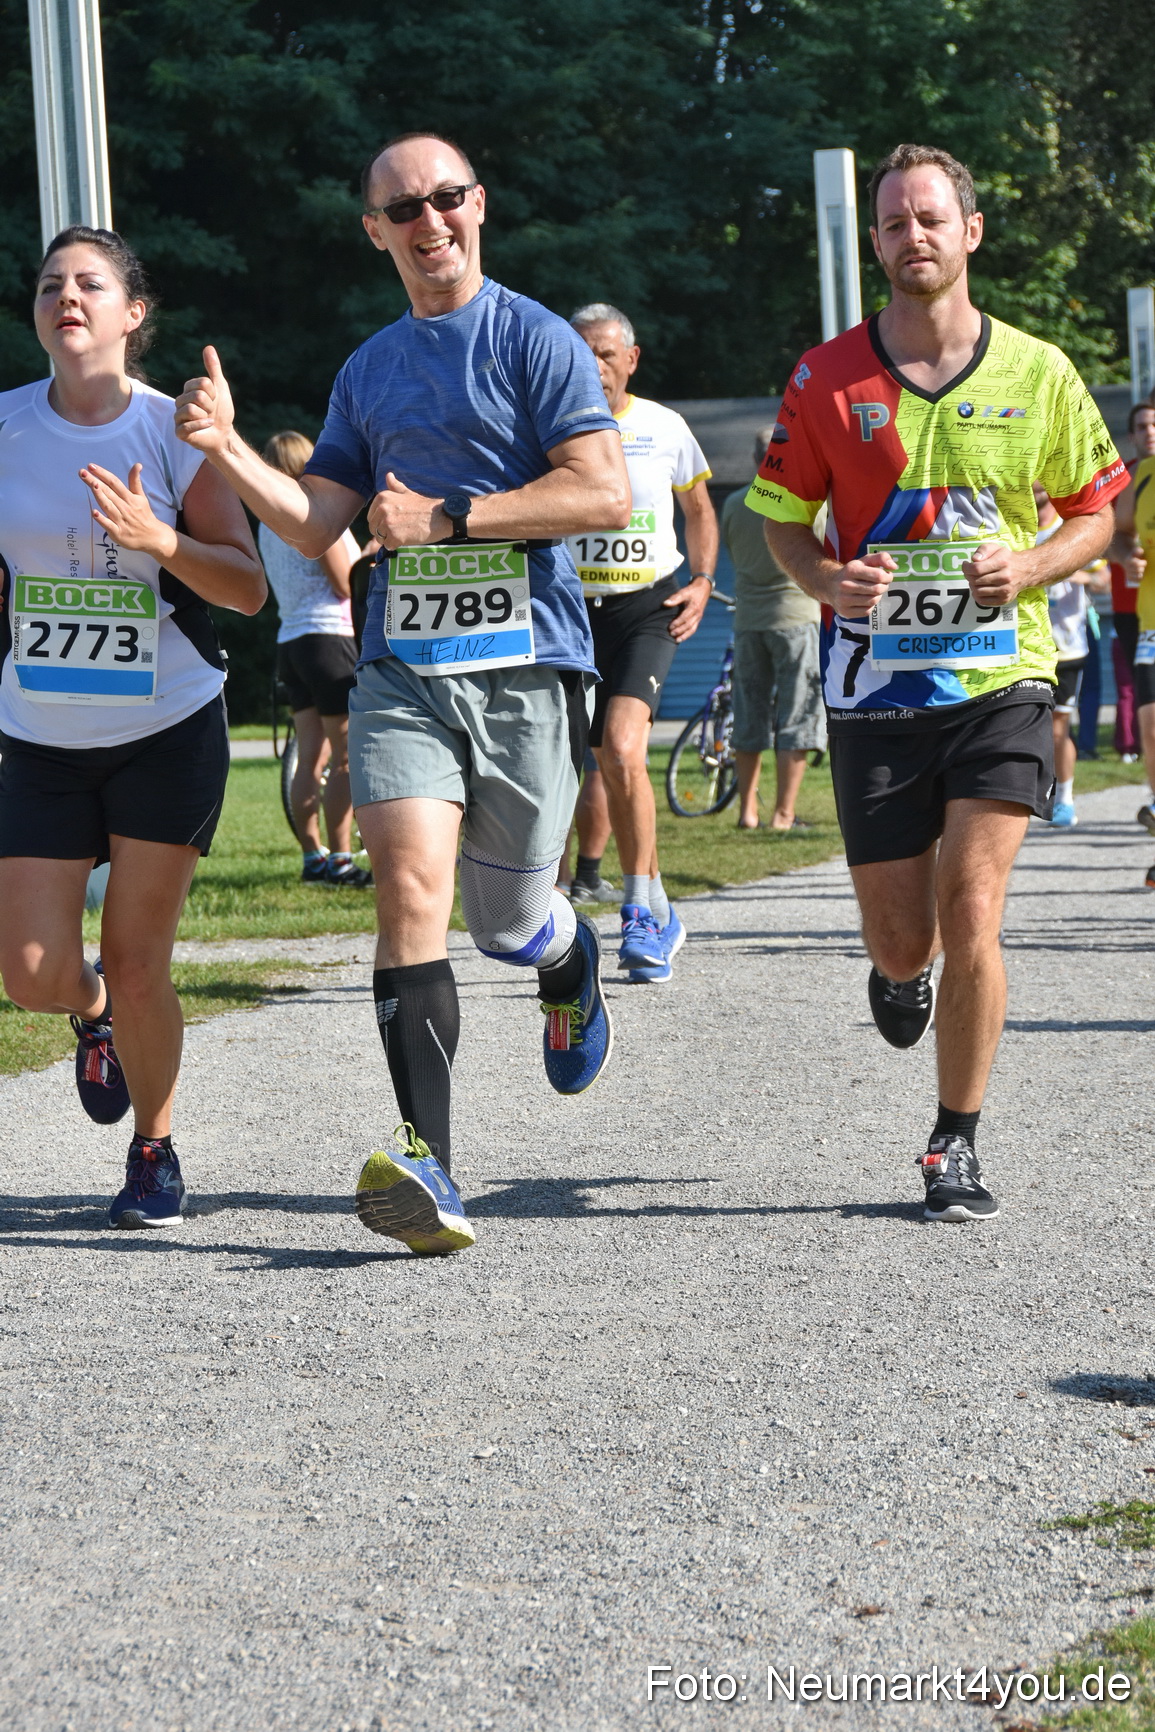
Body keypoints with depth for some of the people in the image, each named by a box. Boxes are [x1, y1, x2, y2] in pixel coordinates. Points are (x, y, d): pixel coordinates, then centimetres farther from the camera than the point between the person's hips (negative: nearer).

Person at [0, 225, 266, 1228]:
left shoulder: (173, 430, -7)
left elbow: (249, 588, -8)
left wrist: (158, 539, -24)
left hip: (168, 732, -2)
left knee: (138, 966, 0)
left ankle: (155, 1153, 22)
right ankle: (94, 1012, 34)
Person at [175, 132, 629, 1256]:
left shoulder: (534, 340, -1)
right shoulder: (367, 373, 17)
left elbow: (605, 493, -10)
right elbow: (315, 525, 15)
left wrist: (442, 515, -12)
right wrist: (226, 448, -1)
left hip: (524, 666, -3)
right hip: (402, 667, 3)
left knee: (508, 924, 6)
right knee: (410, 884, -17)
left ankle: (573, 970, 47)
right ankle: (428, 1170, -23)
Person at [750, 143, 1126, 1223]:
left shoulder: (1036, 372, 0)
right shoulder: (825, 380, 0)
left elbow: (1094, 512, 9)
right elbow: (782, 518, 8)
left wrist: (1030, 567, -11)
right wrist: (825, 579, -13)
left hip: (1001, 677, -1)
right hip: (873, 681, 1)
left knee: (971, 907, -14)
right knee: (901, 938, 4)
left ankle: (955, 1148, 0)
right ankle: (900, 972, 45)